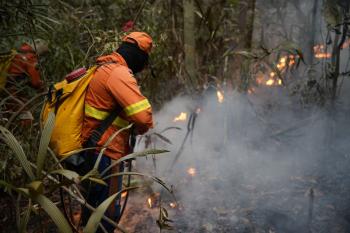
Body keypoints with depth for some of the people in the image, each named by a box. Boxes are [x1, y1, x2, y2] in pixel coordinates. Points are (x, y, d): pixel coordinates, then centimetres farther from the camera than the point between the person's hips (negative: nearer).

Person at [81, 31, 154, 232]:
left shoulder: (105, 68, 11)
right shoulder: (119, 73, -20)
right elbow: (143, 117, -28)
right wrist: (141, 129, -6)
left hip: (96, 148, 10)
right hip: (107, 153, -10)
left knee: (95, 199, 26)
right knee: (109, 210, 2)